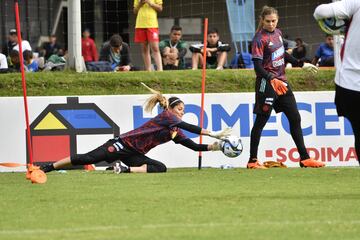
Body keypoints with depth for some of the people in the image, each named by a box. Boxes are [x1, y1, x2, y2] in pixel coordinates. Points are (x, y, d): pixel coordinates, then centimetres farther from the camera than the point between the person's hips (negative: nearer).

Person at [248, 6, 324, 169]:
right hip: (267, 83, -8)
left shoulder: (277, 33, 8)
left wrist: (301, 65, 24)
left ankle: (304, 158, 17)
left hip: (281, 81, 8)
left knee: (295, 118, 10)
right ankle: (253, 161, 6)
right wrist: (272, 80, -35)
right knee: (261, 121, -2)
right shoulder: (260, 39, -15)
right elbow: (258, 66, -22)